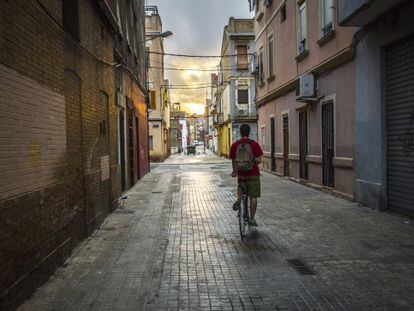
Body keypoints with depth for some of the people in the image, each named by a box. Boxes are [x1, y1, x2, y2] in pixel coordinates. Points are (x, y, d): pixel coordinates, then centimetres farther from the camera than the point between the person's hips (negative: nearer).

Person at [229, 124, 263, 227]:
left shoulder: (235, 145, -2)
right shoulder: (254, 144, -9)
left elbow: (233, 161, 5)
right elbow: (258, 160, -12)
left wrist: (234, 171, 21)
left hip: (241, 173, 2)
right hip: (253, 174, -2)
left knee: (240, 186, 33)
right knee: (253, 197, 6)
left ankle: (238, 199, 5)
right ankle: (252, 219, 9)